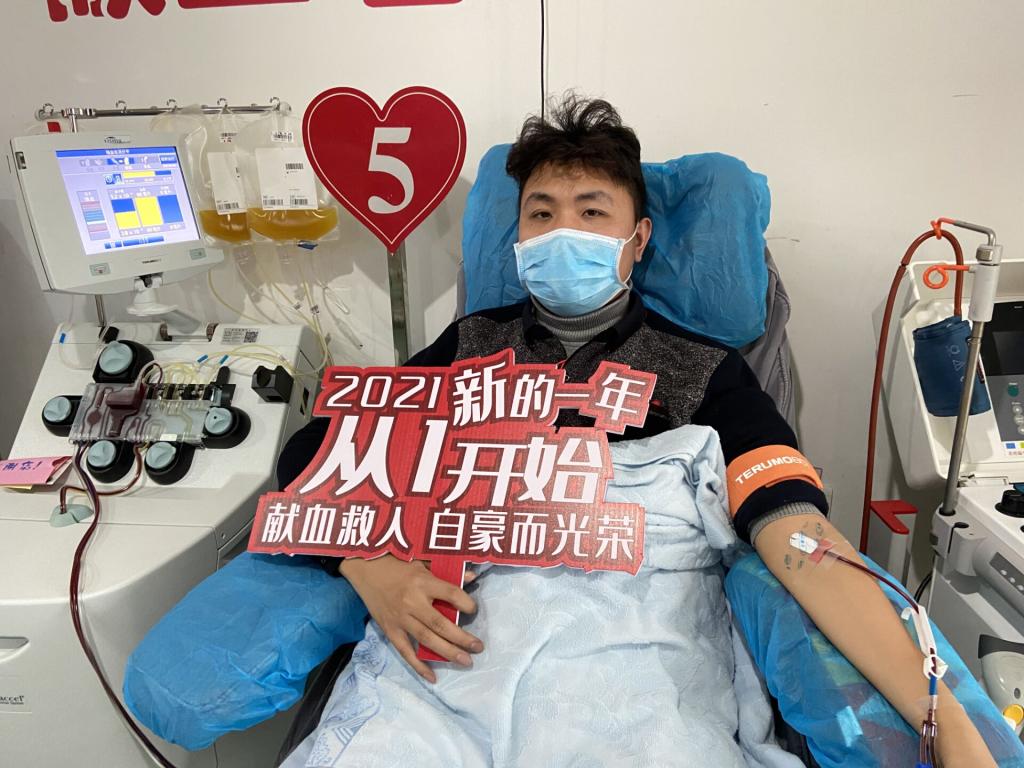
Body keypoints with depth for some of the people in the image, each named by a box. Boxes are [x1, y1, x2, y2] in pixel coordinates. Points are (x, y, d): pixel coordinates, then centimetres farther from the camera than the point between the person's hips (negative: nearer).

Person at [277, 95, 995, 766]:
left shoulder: (704, 372, 3)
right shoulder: (473, 343, 10)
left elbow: (799, 538, -11)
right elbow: (311, 452, 6)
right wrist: (371, 565, -13)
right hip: (463, 641, 1)